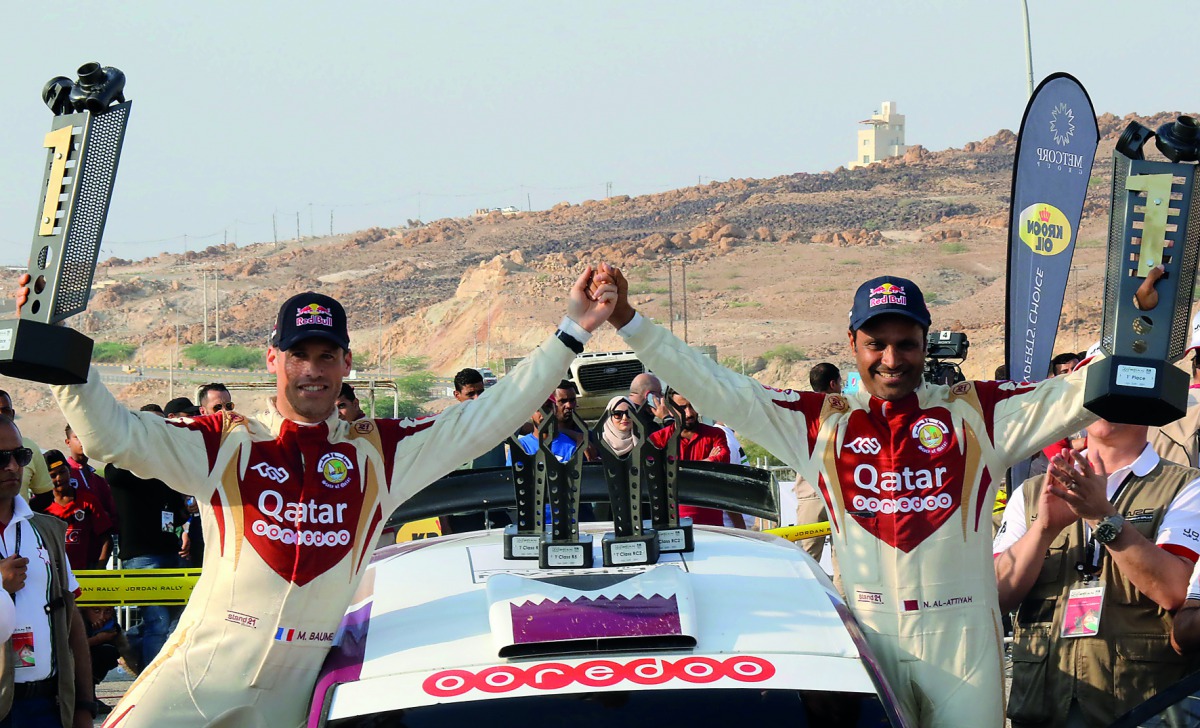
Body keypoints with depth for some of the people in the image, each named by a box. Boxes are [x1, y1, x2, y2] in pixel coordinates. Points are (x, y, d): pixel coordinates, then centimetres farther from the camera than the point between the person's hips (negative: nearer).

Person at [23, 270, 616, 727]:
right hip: (199, 671, -1)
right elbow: (113, 434, -4)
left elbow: (487, 418, 8)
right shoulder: (227, 444, 4)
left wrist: (571, 332, 4)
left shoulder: (378, 452, 8)